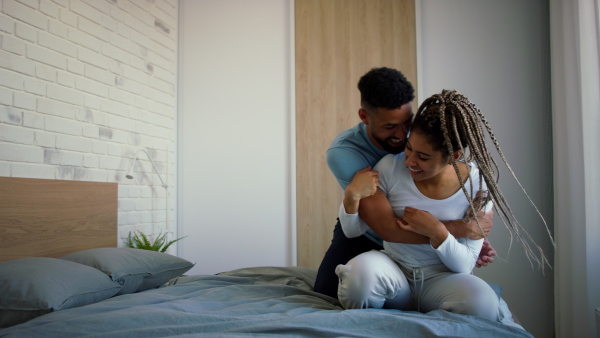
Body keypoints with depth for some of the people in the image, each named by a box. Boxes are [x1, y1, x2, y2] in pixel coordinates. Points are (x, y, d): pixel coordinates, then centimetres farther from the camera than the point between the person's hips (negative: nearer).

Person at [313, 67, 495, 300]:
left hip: (416, 239, 3)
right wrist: (460, 229, -39)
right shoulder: (342, 153, -34)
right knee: (327, 292, -15)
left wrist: (473, 239, -31)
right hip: (363, 235, -2)